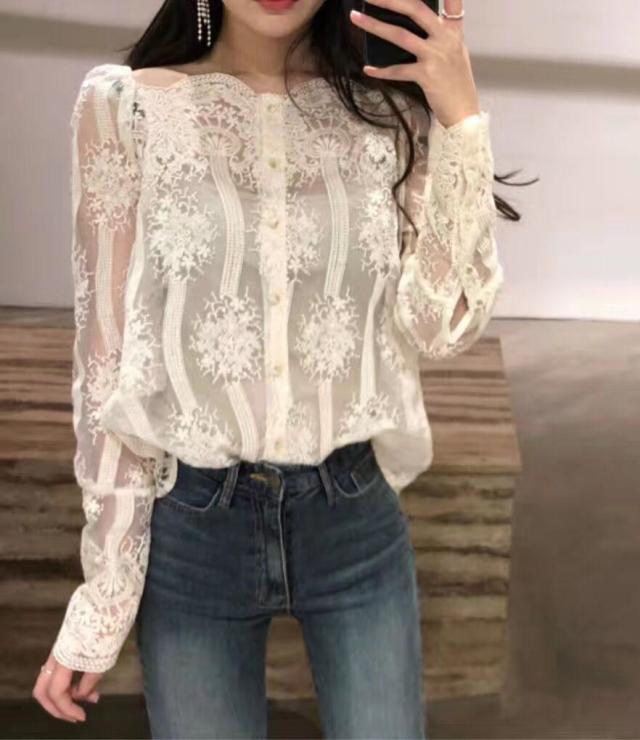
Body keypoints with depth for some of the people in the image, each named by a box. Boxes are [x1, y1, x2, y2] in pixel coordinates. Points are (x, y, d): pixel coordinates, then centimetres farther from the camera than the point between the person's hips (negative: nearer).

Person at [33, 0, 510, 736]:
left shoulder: (392, 111, 0)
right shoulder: (125, 106, -6)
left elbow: (445, 327, -6)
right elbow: (107, 357, -5)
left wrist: (461, 118, -12)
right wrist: (100, 598, -5)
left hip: (357, 520, 2)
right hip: (190, 526, -1)